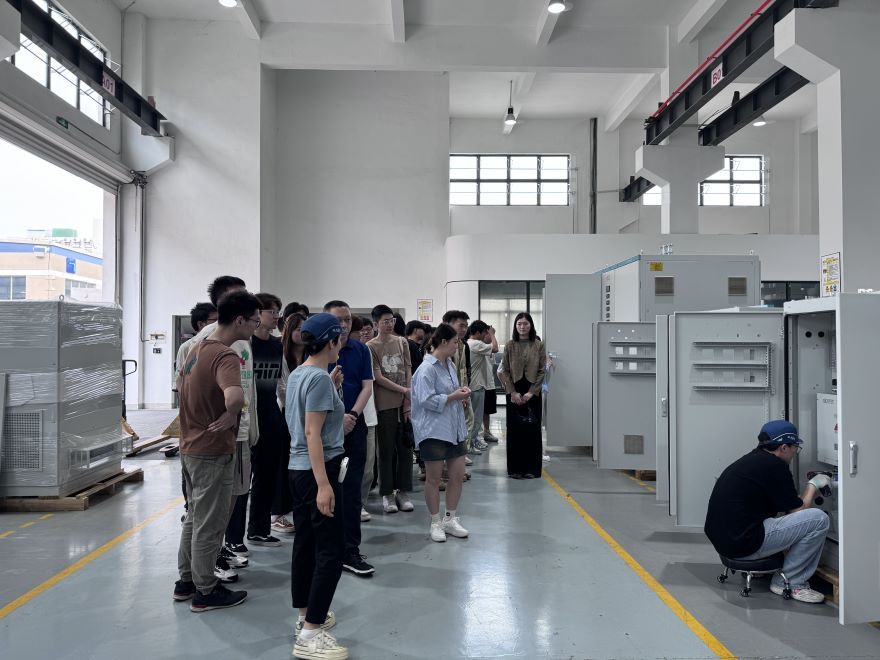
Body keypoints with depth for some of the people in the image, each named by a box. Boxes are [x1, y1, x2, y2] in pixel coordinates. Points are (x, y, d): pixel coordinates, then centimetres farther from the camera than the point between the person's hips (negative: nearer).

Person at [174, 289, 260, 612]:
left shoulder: (197, 349, 6)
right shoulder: (225, 356, -24)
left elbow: (181, 384, 24)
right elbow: (234, 396, -44)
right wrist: (230, 416, -24)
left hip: (191, 446, 9)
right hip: (213, 452, -9)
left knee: (195, 517, 21)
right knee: (210, 524, 5)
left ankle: (186, 581, 33)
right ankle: (206, 591, 18)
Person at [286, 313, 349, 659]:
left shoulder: (298, 374, 11)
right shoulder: (319, 378, -17)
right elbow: (312, 433, -22)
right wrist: (323, 484, -25)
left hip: (299, 468, 10)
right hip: (317, 470, -10)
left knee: (305, 543, 16)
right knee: (331, 549, -6)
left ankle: (306, 615, 27)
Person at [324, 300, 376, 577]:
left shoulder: (361, 350, 6)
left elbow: (367, 386, 2)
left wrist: (352, 415, -12)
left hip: (354, 427, 2)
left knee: (351, 489, 2)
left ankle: (350, 551, 8)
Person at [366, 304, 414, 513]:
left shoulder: (401, 342, 9)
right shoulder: (370, 346, -3)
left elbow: (408, 372, 7)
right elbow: (378, 378, -7)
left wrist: (408, 402, -2)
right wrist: (404, 390, -9)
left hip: (404, 404, 3)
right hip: (385, 405, -3)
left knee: (405, 448, 6)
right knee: (386, 450, 3)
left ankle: (403, 492, 17)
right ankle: (387, 494, 13)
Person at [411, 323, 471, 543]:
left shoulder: (450, 365, 10)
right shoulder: (427, 369, -16)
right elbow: (427, 400, -22)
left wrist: (461, 395, 4)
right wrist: (453, 396, -17)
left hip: (454, 428, 8)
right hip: (433, 430, -8)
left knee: (458, 475, 9)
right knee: (434, 478, 5)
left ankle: (450, 519, 25)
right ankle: (436, 523, 19)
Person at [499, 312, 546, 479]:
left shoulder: (539, 345, 2)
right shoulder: (509, 345, 4)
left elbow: (542, 371, -1)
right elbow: (505, 371, 1)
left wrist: (531, 392, -9)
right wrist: (513, 392, -9)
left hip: (533, 392, 0)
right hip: (514, 392, 1)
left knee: (532, 429, 1)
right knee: (514, 430, 2)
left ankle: (531, 468, 9)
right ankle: (515, 468, 9)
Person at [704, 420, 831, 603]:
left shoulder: (752, 459, 17)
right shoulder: (775, 466, -11)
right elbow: (797, 510, -3)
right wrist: (813, 484, 12)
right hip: (743, 544, -10)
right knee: (818, 519, -7)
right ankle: (790, 583, 2)